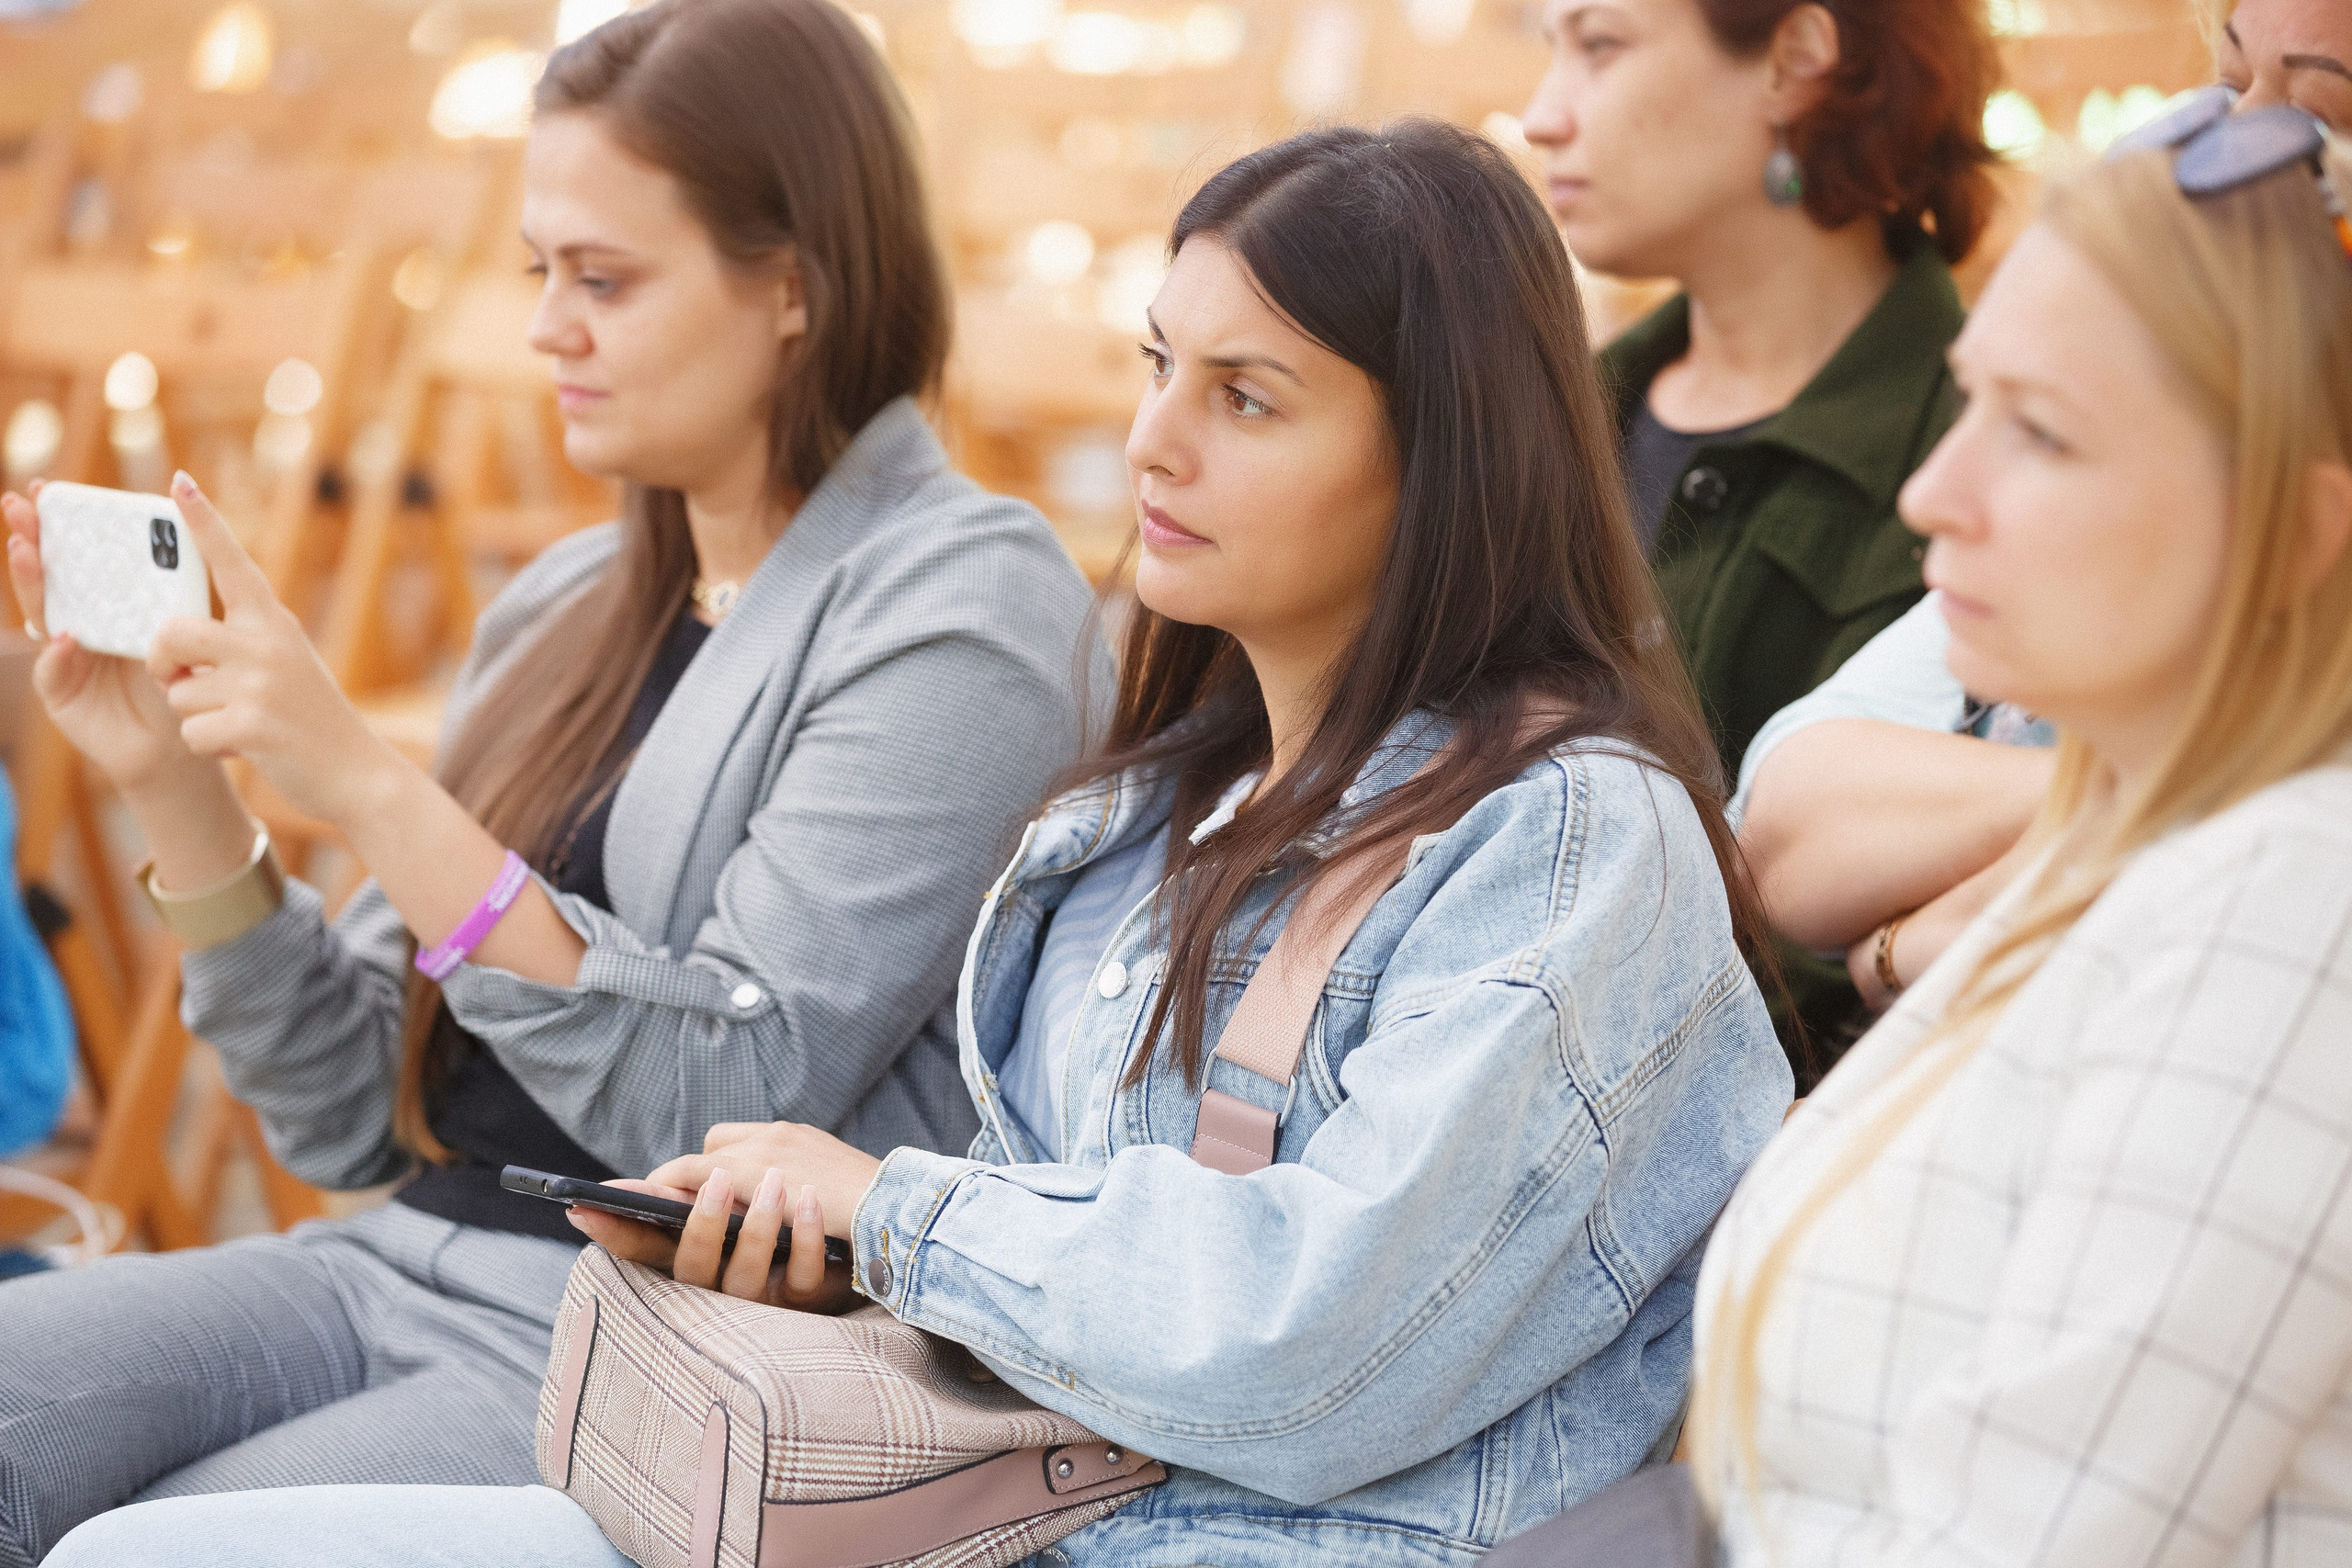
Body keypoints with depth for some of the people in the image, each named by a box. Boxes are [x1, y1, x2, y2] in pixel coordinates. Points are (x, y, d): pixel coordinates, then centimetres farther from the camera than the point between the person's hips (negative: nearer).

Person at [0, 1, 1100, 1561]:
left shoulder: (962, 605, -7)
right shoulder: (565, 607, 14)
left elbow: (730, 1104, -17)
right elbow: (359, 1119, 14)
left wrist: (369, 780, -20)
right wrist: (177, 783, 1)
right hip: (408, 1262, 7)